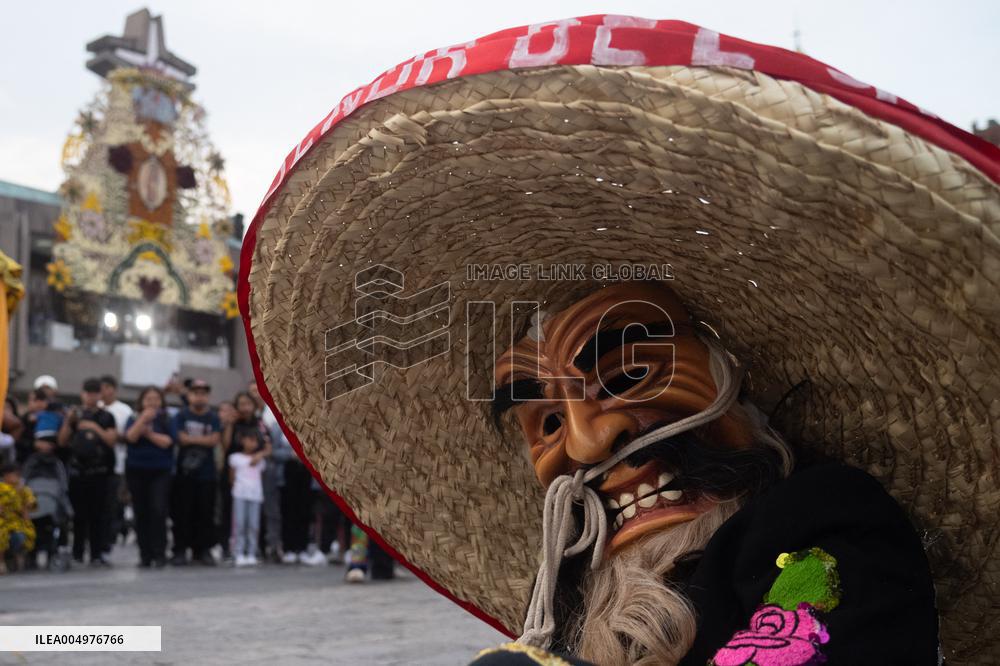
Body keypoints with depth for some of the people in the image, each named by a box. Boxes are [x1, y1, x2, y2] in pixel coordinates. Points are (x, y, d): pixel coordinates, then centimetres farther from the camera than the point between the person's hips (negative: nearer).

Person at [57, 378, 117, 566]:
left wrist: (95, 428, -14)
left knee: (98, 514, -2)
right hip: (77, 470, 1)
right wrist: (68, 422, -10)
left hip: (99, 471, -1)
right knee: (79, 514, 1)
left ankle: (97, 554, -1)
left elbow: (112, 440, -2)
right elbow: (61, 442, 4)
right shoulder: (74, 415, 9)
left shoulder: (106, 417, 8)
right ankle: (76, 554, 6)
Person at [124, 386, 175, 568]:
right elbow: (130, 437, -10)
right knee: (141, 513, 4)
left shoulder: (166, 420, 5)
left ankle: (159, 554, -10)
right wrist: (143, 419, -16)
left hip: (160, 471, -2)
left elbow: (167, 441, -8)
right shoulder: (133, 419, 8)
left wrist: (148, 432, -10)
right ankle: (145, 555, 11)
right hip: (136, 471, 2)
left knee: (158, 511, -14)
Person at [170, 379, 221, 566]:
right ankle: (180, 550, 6)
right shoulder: (181, 416, 3)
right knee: (182, 513, 1)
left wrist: (191, 439, -9)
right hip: (184, 472, -1)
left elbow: (215, 440, -7)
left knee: (205, 513, 3)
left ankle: (203, 550, 10)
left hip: (207, 474, 1)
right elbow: (180, 438, -9)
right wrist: (204, 440, -8)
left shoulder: (213, 418, 6)